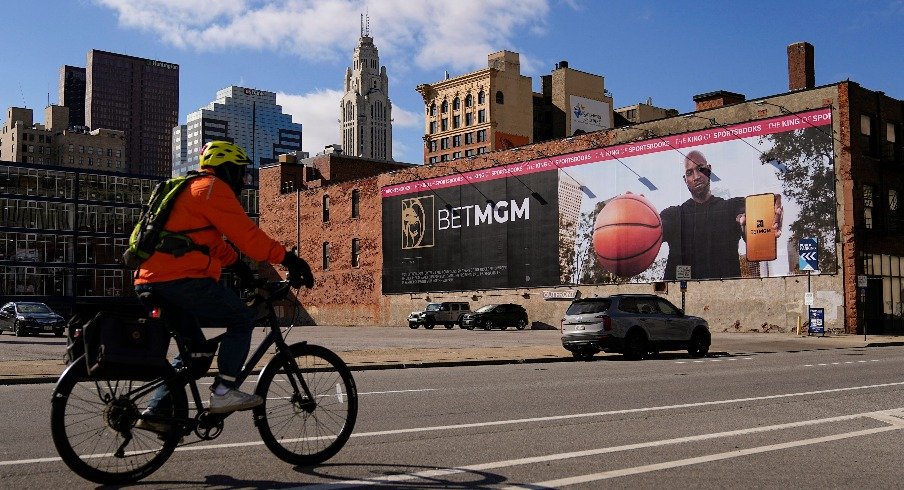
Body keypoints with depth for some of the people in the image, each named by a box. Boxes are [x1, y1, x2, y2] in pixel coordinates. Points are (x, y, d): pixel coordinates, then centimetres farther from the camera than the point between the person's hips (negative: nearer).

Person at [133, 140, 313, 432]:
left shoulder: (191, 189, 28)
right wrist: (288, 259, -11)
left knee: (195, 347, 18)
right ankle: (224, 392, -7)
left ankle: (155, 411, 17)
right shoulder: (213, 188, -4)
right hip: (181, 279, -10)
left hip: (152, 281, 10)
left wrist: (237, 265, 32)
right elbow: (247, 235, -12)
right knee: (242, 319, -1)